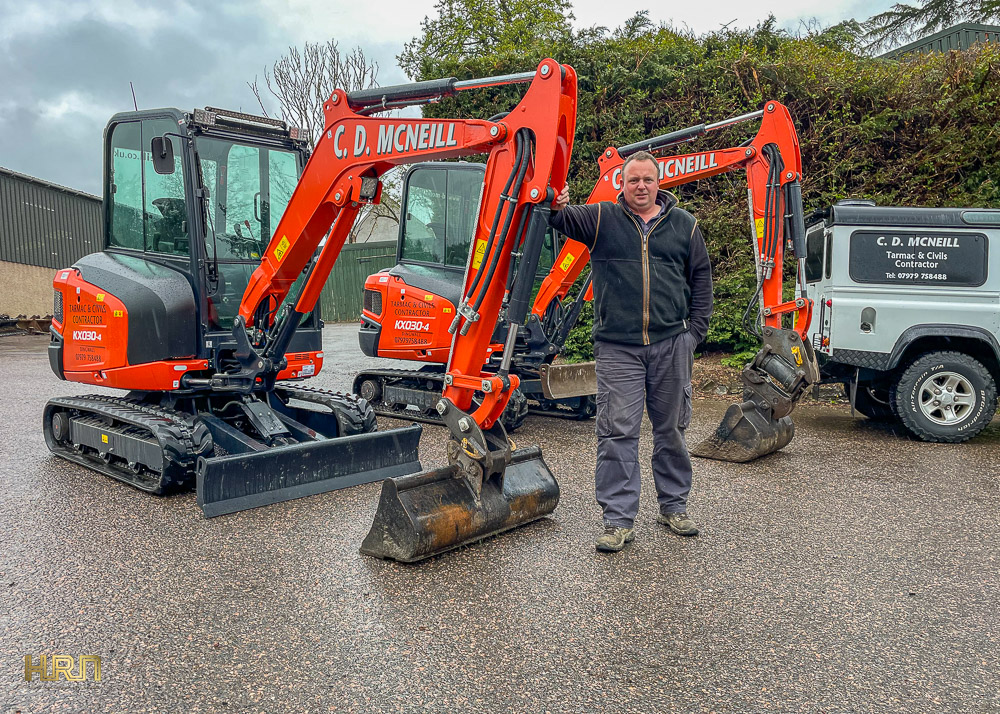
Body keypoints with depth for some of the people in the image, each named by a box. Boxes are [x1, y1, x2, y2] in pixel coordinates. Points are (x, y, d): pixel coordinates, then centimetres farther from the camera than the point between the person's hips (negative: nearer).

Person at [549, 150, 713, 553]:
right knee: (617, 432, -4)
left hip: (671, 344, 2)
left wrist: (695, 331, 7)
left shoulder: (684, 225, 11)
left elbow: (701, 277, 15)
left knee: (671, 429, 12)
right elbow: (567, 221, -9)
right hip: (617, 347, -2)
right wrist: (556, 207, -34)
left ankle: (674, 507, 28)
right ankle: (618, 520, 5)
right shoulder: (602, 219, 6)